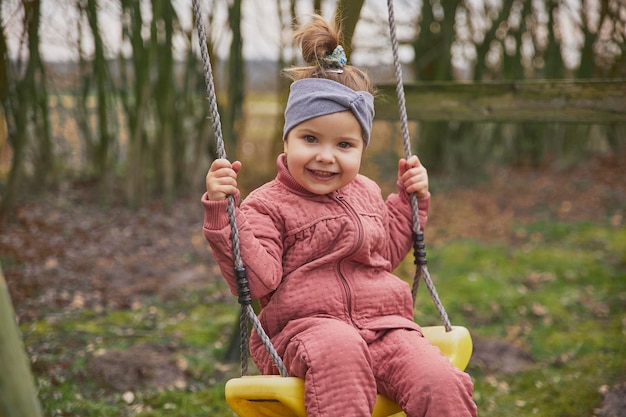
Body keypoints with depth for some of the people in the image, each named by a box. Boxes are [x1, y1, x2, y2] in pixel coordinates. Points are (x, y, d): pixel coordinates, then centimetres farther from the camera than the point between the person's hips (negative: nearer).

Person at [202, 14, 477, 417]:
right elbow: (258, 281, -14)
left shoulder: (367, 193, 20)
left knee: (440, 383, -23)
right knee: (338, 347, -42)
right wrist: (222, 212, -22)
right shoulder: (268, 205, 0)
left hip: (383, 323, 5)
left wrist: (410, 199, 25)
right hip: (305, 328, -5)